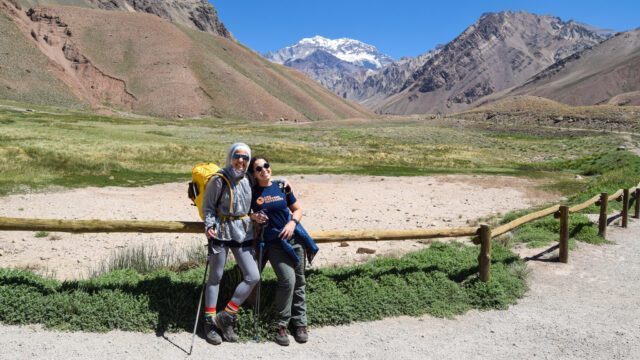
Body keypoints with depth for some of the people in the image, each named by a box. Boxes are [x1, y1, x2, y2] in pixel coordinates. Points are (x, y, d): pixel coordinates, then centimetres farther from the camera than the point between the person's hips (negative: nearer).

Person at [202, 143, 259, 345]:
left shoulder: (248, 180, 6)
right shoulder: (219, 180, -9)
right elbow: (208, 205, -6)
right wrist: (209, 225, -20)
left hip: (243, 232, 5)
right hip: (221, 232, -5)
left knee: (253, 276, -1)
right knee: (216, 277, 5)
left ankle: (225, 317, 11)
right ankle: (210, 322, 18)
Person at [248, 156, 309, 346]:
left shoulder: (282, 187, 4)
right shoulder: (252, 192, 0)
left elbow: (297, 209, 12)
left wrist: (293, 222, -8)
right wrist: (253, 217, -8)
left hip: (293, 238, 3)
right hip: (273, 243, -3)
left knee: (299, 281, 6)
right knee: (288, 279, -17)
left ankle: (300, 322, 21)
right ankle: (281, 325, -1)